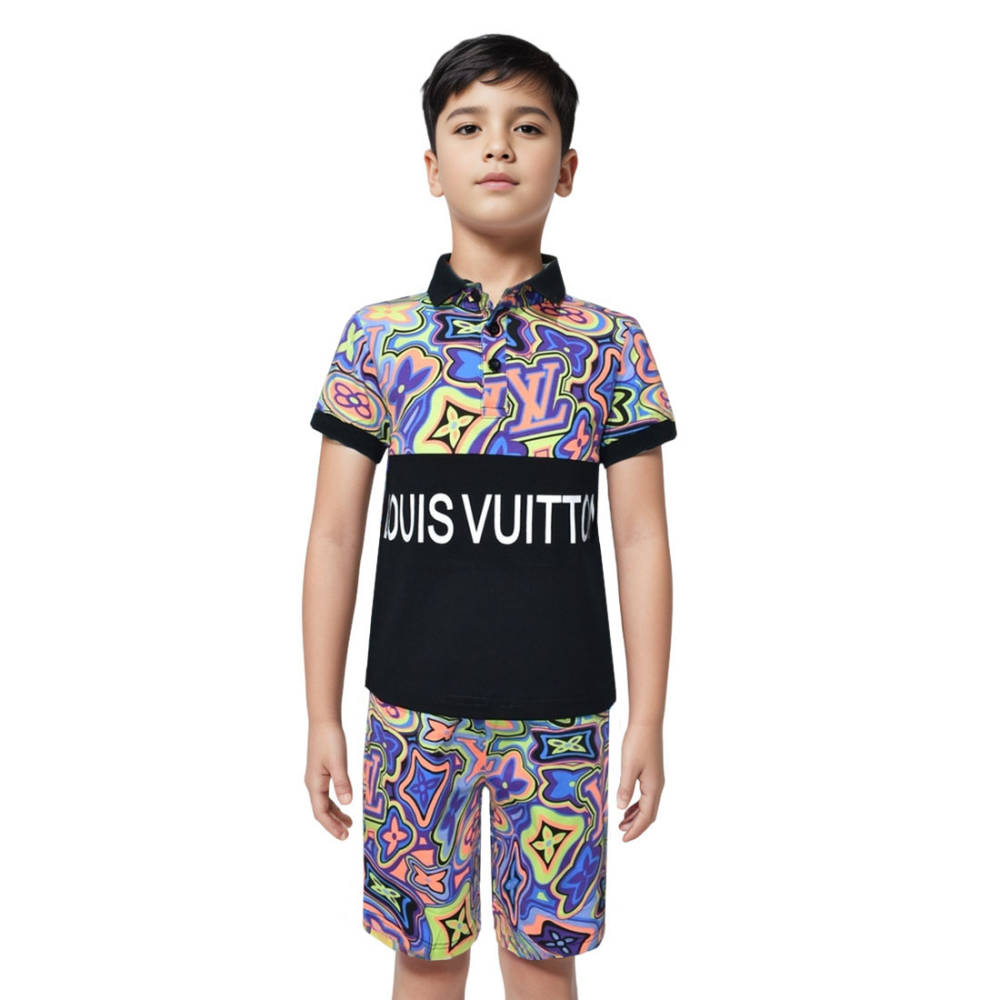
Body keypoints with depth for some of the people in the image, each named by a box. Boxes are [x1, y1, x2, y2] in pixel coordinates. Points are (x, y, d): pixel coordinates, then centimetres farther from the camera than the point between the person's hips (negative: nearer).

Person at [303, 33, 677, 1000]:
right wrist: (321, 717, 2)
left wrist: (648, 720, -1)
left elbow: (641, 540, 0)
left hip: (561, 713, 0)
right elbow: (334, 535, 2)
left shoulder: (610, 344, 0)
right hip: (414, 709, 1)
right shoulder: (377, 336, 0)